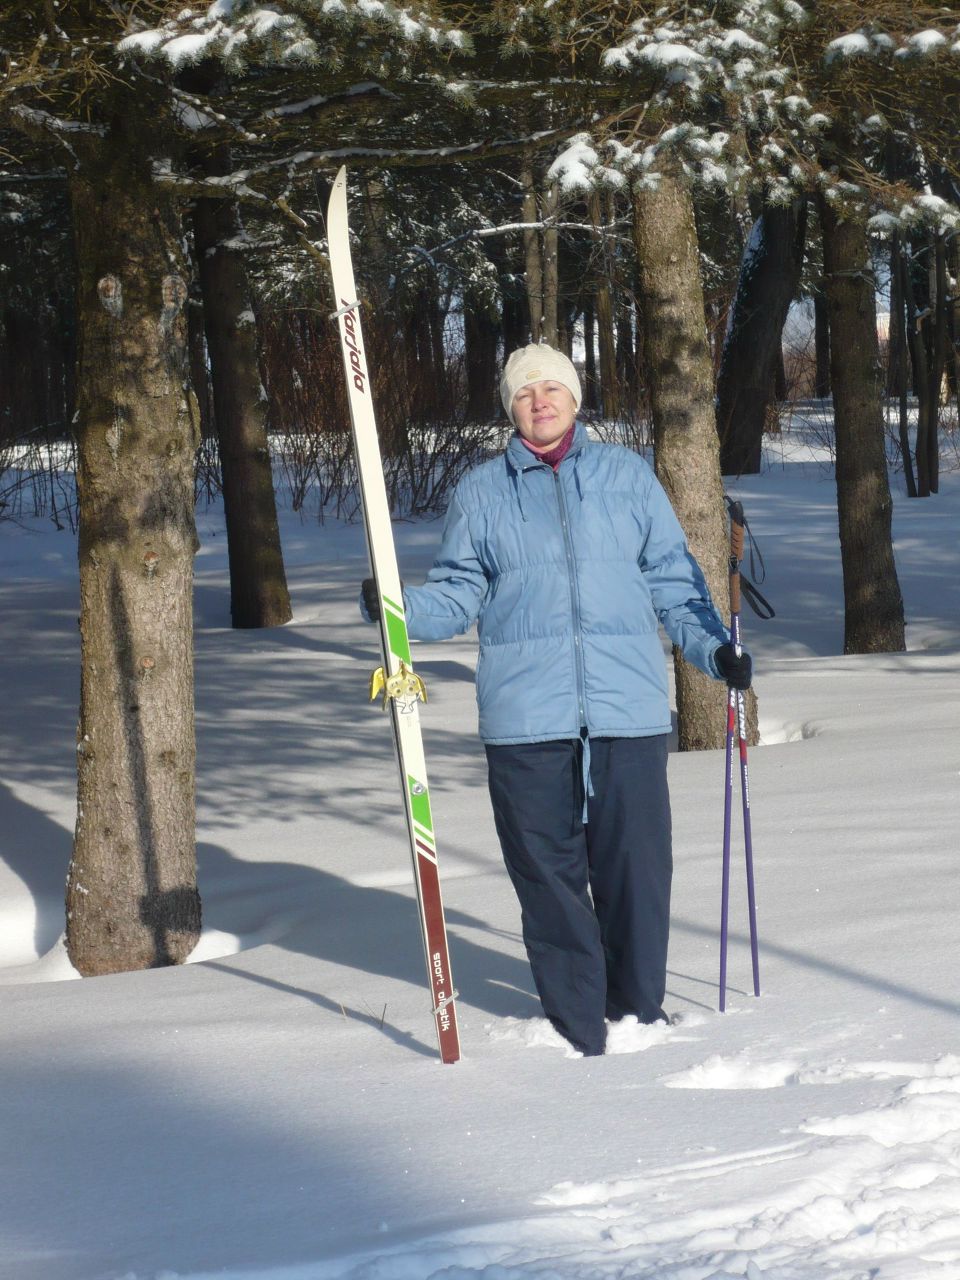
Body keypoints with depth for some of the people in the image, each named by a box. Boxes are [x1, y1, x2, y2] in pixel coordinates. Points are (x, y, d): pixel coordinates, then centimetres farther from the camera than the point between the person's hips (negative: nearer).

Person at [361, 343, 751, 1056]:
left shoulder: (626, 475, 13)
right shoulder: (482, 491, 12)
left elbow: (672, 577, 16)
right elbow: (458, 595, 11)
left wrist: (714, 649, 5)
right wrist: (396, 608, -7)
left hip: (628, 706, 0)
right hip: (526, 718, 0)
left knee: (636, 864, -1)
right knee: (548, 870, 1)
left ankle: (640, 1013, 15)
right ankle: (577, 1027, 11)